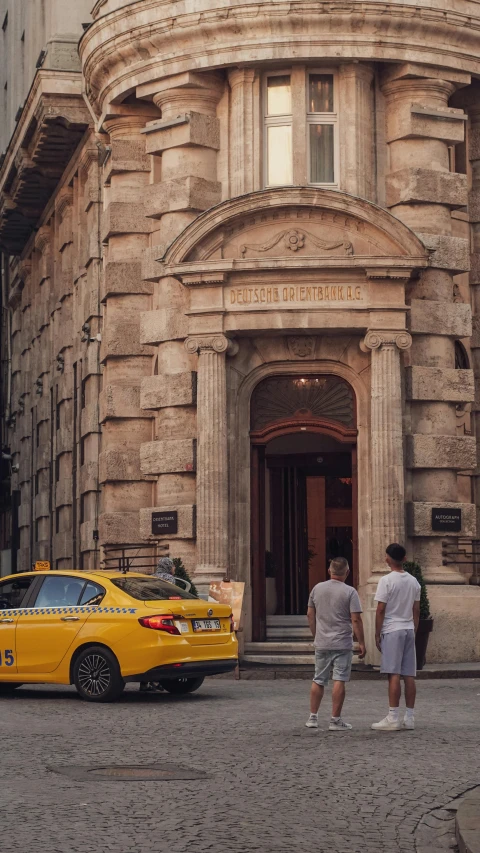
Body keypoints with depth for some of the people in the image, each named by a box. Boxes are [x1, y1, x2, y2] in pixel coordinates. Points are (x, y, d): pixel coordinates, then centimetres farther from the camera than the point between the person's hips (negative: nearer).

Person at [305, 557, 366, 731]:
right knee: (339, 681, -2)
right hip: (342, 644, -4)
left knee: (318, 680, 13)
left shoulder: (317, 589, 6)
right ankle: (335, 720, -2)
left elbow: (310, 615, 12)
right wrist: (361, 643, -5)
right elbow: (356, 620, -12)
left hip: (321, 643, 4)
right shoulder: (350, 592, -8)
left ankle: (312, 717, 16)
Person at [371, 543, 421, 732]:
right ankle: (409, 717, 9)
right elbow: (416, 610, 13)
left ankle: (393, 718, -10)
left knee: (394, 675, -8)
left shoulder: (387, 580, -10)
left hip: (392, 631, -6)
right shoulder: (413, 581, 9)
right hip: (409, 630, 6)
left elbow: (380, 610, -10)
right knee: (409, 675, 6)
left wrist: (377, 634, -3)